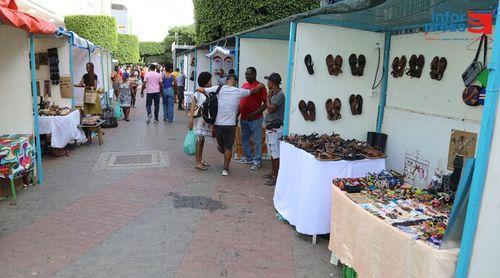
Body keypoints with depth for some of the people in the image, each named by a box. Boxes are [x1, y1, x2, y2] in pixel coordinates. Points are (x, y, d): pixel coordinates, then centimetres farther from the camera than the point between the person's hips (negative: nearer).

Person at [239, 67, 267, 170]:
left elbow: (265, 104, -12)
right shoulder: (244, 85, 10)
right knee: (244, 139, 16)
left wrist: (254, 114, -19)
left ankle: (256, 161, 9)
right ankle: (248, 157, 30)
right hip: (243, 118, 7)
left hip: (255, 119, -7)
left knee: (256, 140, 1)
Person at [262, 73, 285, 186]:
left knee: (275, 154, -4)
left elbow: (270, 109, -18)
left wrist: (268, 97, -8)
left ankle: (276, 177, 1)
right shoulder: (274, 94, 14)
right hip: (270, 128, 10)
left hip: (275, 129, -10)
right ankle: (273, 173, 29)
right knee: (272, 153, 17)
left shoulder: (280, 95, -15)